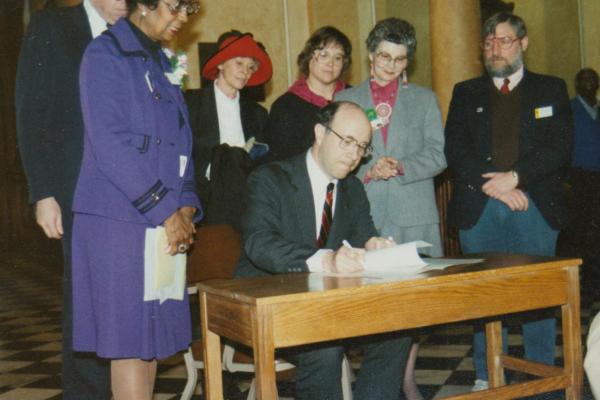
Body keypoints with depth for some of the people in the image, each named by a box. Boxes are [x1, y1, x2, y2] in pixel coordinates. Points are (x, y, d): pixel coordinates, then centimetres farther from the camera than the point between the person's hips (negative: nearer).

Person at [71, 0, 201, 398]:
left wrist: (186, 206, 2)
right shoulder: (106, 54, -5)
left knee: (152, 337, 8)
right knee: (128, 338, -5)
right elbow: (111, 145, -15)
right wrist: (167, 211, -15)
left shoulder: (161, 62, 18)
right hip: (119, 220, -7)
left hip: (166, 223, 7)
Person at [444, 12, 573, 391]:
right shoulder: (466, 93, 14)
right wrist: (493, 186, -11)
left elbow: (561, 147, -1)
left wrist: (514, 176, -13)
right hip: (479, 208, 1)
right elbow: (455, 149, 2)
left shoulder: (551, 89, 11)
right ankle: (487, 377, 14)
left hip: (535, 206, -1)